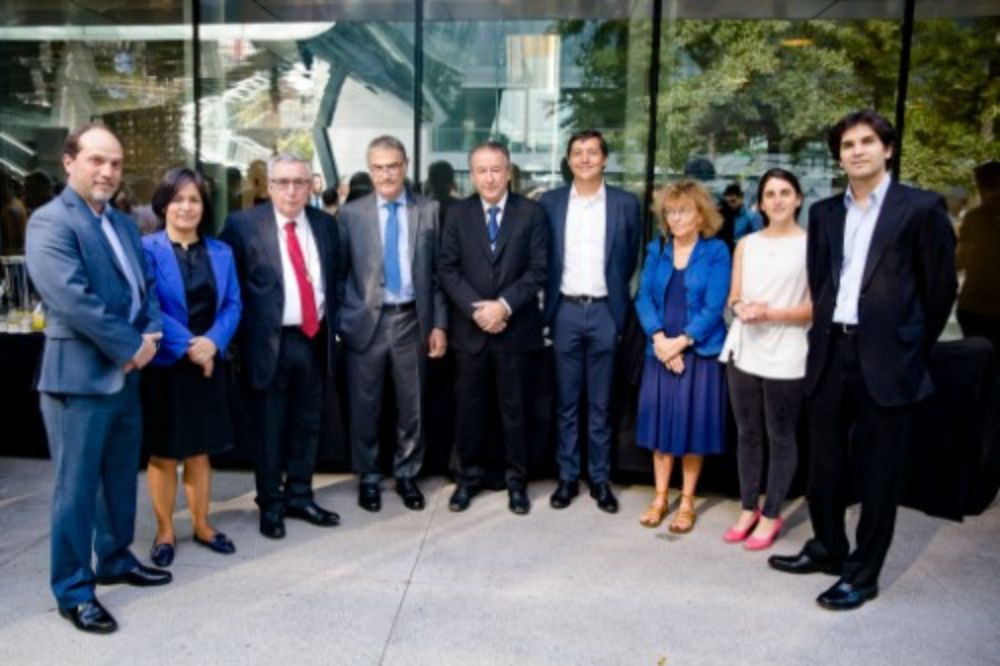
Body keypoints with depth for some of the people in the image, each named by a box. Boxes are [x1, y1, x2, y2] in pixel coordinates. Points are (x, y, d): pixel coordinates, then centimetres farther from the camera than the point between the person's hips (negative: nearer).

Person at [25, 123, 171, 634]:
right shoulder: (51, 221, -12)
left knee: (121, 477, 18)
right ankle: (73, 591, 14)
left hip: (125, 372, 8)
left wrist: (149, 337, -5)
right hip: (79, 375, -8)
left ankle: (116, 560, 34)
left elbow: (145, 285, 13)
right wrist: (130, 346, -17)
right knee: (77, 488, 1)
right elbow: (72, 299, -22)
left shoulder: (123, 223, 14)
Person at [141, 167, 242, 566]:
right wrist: (187, 346, -18)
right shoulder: (147, 249, -7)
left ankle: (202, 526, 26)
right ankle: (165, 532, 20)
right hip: (163, 365, -4)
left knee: (200, 452, 13)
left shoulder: (221, 253, 8)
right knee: (163, 454, 7)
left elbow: (232, 305, 3)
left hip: (208, 363, 4)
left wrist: (212, 343, -13)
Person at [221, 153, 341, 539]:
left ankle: (299, 496, 28)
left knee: (306, 425, 13)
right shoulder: (243, 224, -4)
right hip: (269, 341, -4)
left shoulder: (324, 223, 9)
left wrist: (334, 326, 7)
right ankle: (270, 504, 22)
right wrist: (243, 336, -7)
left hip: (314, 339, 4)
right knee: (269, 429, 7)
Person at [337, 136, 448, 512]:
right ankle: (368, 477, 26)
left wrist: (439, 324, -1)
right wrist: (340, 321, -4)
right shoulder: (351, 213, 2)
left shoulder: (429, 211, 3)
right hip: (365, 322, 0)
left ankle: (407, 475, 27)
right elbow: (339, 272, 3)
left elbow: (438, 272, 3)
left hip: (412, 320, 1)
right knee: (364, 407, 9)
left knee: (412, 406, 10)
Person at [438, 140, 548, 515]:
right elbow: (447, 269, 0)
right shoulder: (458, 213, 5)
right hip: (469, 327, 2)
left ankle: (517, 480, 22)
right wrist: (476, 308, -13)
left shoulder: (531, 213, 1)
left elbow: (538, 270, -5)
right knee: (468, 407, 9)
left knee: (514, 408, 8)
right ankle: (468, 476, 25)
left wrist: (504, 305, -17)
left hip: (515, 327, -1)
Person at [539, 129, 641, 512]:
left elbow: (630, 260, 7)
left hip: (604, 312, -1)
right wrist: (549, 303, 4)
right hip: (565, 311, 1)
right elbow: (543, 259, 8)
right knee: (566, 402, 9)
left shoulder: (625, 203, 1)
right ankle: (568, 476, 20)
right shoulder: (551, 202, 4)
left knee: (600, 405, 8)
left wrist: (617, 303, 7)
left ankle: (601, 479, 19)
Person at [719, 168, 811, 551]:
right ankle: (748, 509, 23)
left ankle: (771, 515, 16)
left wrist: (771, 312, -17)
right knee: (747, 433, 11)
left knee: (781, 436, 4)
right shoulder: (746, 244, 13)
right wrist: (740, 308, -8)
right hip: (743, 349, 5)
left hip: (784, 354, -4)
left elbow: (815, 306, -5)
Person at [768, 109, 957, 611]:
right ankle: (827, 548, 33)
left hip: (885, 359, -5)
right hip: (831, 352, 5)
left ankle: (863, 573, 18)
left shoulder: (922, 208, -4)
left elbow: (941, 288, 0)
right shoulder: (823, 212, 10)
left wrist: (911, 349, 4)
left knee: (878, 472, 6)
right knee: (824, 463, 15)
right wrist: (825, 337, 9)